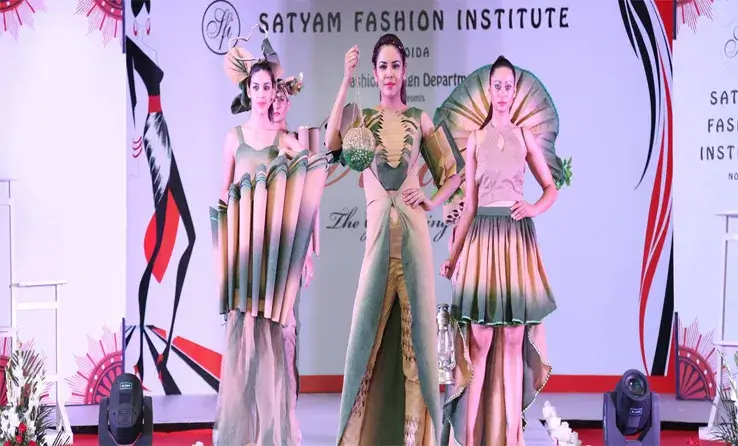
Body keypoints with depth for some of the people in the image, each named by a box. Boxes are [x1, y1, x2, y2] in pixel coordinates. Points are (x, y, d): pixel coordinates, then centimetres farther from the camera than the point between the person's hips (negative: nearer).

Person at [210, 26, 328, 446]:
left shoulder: (288, 139, 6)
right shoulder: (234, 137, 8)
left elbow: (301, 194, 1)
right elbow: (224, 192, 9)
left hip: (274, 242, -1)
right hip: (242, 241, 1)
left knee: (270, 325, -2)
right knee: (242, 323, 0)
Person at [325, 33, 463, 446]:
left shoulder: (419, 119, 10)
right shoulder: (362, 117, 8)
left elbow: (452, 173, 16)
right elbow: (332, 141, -14)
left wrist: (433, 201, -2)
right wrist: (347, 80, -13)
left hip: (413, 229, 1)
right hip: (379, 228, 0)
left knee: (416, 321, 3)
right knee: (370, 324, -1)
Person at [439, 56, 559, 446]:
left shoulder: (524, 136, 9)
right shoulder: (476, 139, 8)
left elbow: (551, 188, 12)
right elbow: (469, 205, 7)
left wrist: (534, 208, -9)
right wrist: (452, 255, 3)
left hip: (517, 238, 1)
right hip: (483, 237, -1)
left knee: (513, 343, 2)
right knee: (479, 343, -3)